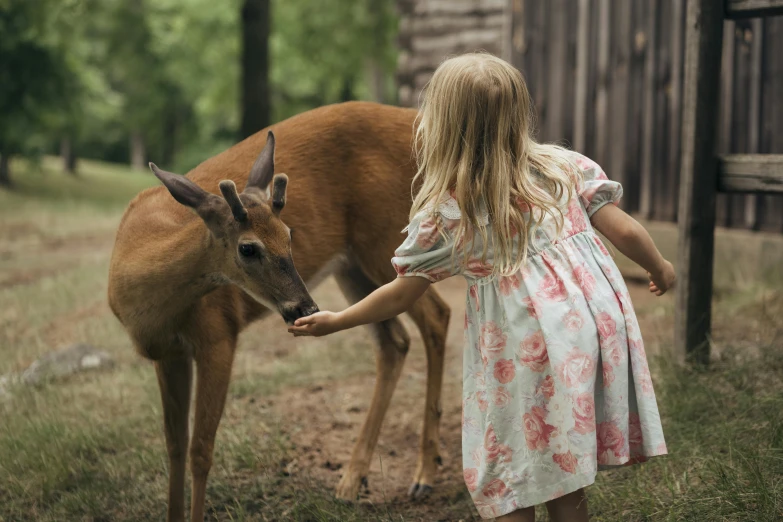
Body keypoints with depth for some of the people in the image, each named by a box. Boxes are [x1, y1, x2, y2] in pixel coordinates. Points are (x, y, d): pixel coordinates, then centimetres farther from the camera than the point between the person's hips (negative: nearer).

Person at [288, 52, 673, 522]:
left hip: (530, 358, -4)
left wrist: (334, 321, 20)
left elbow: (402, 295, 5)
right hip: (599, 329, 5)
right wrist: (660, 267, 22)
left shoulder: (444, 216, -4)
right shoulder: (564, 165, 4)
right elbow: (624, 230, 2)